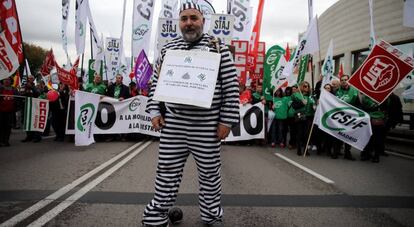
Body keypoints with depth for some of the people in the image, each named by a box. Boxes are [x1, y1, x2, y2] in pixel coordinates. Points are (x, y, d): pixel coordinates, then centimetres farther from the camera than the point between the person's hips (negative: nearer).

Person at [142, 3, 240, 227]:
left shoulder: (218, 47, -1)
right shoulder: (168, 48, 10)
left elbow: (231, 86, -4)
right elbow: (156, 82, 15)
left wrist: (227, 120, -8)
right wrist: (155, 111, 4)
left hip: (207, 126, -2)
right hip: (172, 125, 3)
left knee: (209, 174, 11)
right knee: (167, 171, 10)